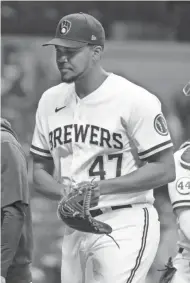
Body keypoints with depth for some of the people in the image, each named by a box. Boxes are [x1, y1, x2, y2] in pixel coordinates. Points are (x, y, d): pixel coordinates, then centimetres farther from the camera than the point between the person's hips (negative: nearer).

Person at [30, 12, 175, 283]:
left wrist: (103, 187, -19)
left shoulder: (135, 100, -11)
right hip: (74, 228, 7)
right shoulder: (51, 101, 10)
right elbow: (40, 171, 15)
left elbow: (165, 169, -11)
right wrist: (65, 192, -9)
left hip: (125, 225, -7)